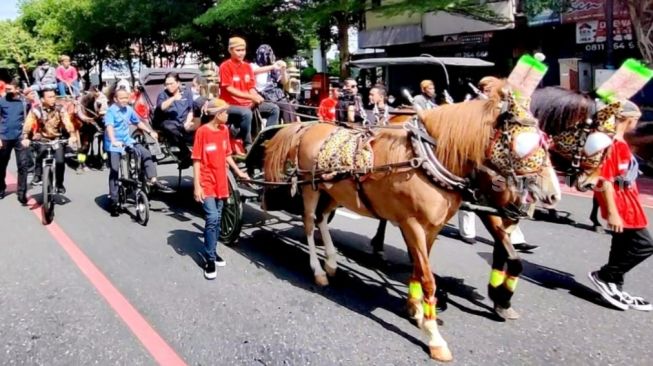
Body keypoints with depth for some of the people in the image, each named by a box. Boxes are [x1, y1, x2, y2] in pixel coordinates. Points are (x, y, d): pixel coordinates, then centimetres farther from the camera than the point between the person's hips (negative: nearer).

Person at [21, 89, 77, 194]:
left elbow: (68, 123, -21)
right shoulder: (36, 110, -11)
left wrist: (72, 136, -38)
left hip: (57, 139, 0)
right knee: (42, 151, -29)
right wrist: (25, 138, -36)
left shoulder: (60, 109, -8)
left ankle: (60, 184, 6)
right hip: (42, 139, 0)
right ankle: (37, 175, -7)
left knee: (60, 161, -16)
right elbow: (28, 125, -20)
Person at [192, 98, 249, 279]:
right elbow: (197, 160, -13)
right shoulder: (202, 131, -13)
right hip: (207, 184, -6)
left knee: (217, 220, 13)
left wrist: (239, 172, 18)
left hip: (221, 182, 7)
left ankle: (212, 252, 27)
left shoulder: (225, 130, 6)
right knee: (212, 219, -12)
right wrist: (197, 186, -17)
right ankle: (210, 260, -4)